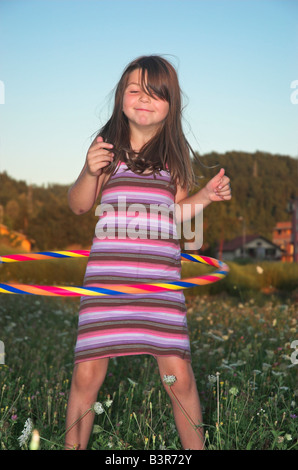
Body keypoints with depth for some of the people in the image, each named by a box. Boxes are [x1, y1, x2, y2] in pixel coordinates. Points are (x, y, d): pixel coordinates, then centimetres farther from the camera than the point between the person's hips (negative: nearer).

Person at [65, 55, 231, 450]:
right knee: (87, 373, 0)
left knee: (179, 374, 1)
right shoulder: (107, 144, 5)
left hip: (160, 276, 1)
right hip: (107, 274, -1)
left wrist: (207, 195, 1)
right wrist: (90, 172, -9)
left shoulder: (176, 152, 10)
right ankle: (73, 445, 22)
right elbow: (79, 206, 8)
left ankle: (196, 447, 23)